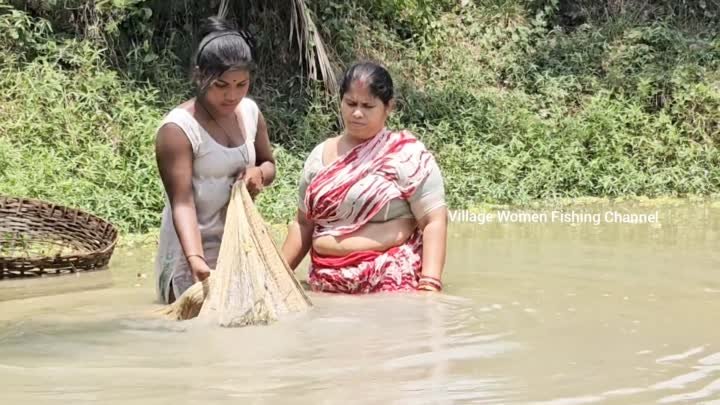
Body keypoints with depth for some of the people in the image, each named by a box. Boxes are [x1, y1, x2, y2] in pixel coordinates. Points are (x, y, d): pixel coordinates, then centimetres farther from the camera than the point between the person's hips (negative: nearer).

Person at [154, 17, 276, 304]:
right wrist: (196, 260, -39)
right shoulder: (178, 127, -18)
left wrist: (259, 173, -8)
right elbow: (182, 203, -24)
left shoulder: (250, 112, 2)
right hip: (194, 249, -6)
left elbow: (269, 164, 17)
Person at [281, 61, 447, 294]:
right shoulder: (319, 156, 12)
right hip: (328, 283, 4)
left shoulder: (407, 155, -3)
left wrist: (430, 284, -19)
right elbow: (304, 224, 18)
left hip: (392, 282, -4)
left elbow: (434, 222, -8)